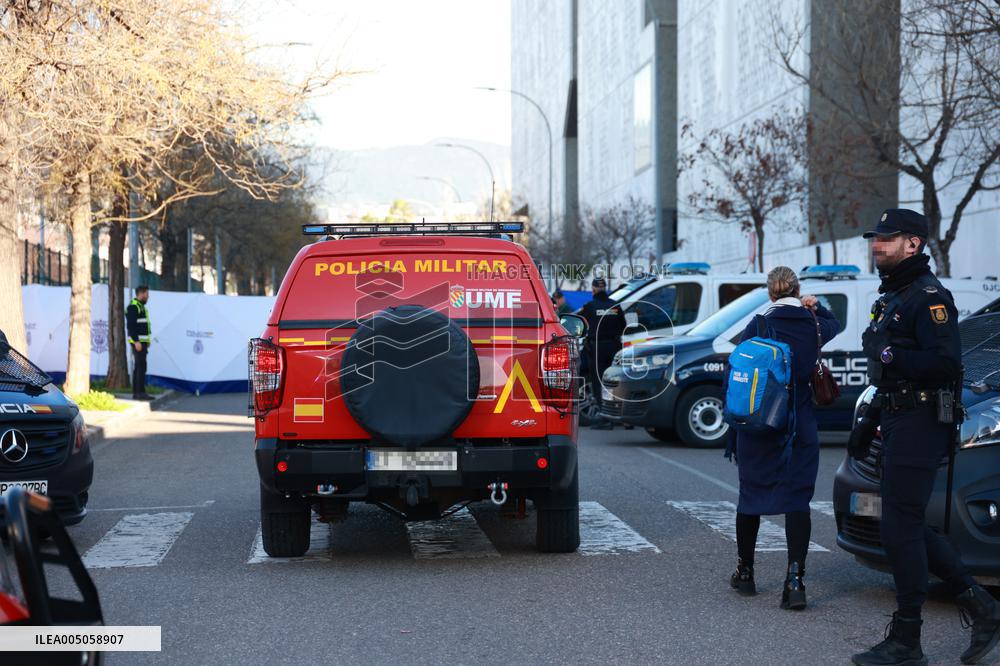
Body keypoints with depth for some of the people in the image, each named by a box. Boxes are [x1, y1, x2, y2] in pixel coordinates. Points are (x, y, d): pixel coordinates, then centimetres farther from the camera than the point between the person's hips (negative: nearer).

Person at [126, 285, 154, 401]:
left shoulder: (140, 306, 21)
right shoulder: (133, 306, -12)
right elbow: (130, 325, -19)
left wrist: (146, 342, 22)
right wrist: (136, 341, -24)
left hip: (141, 342, 10)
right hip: (138, 341, -10)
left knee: (138, 367, 9)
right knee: (141, 366, -13)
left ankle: (135, 393, 10)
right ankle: (141, 392, -16)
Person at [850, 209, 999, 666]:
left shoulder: (928, 296, -12)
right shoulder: (890, 298, 20)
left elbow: (945, 363, -23)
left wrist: (893, 357, -24)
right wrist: (868, 422, 25)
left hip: (919, 424, -10)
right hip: (899, 422, 10)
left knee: (901, 529, -8)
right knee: (909, 528, 11)